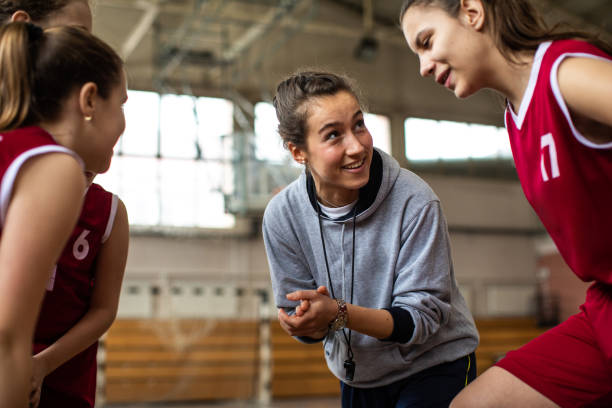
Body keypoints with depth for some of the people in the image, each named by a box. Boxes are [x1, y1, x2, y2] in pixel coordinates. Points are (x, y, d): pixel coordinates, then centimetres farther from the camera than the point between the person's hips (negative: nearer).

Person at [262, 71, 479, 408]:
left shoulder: (414, 200, -24)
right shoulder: (282, 215, -14)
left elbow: (423, 316, -22)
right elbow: (302, 323, -7)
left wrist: (338, 314, -36)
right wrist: (311, 321, -31)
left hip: (434, 364, -3)